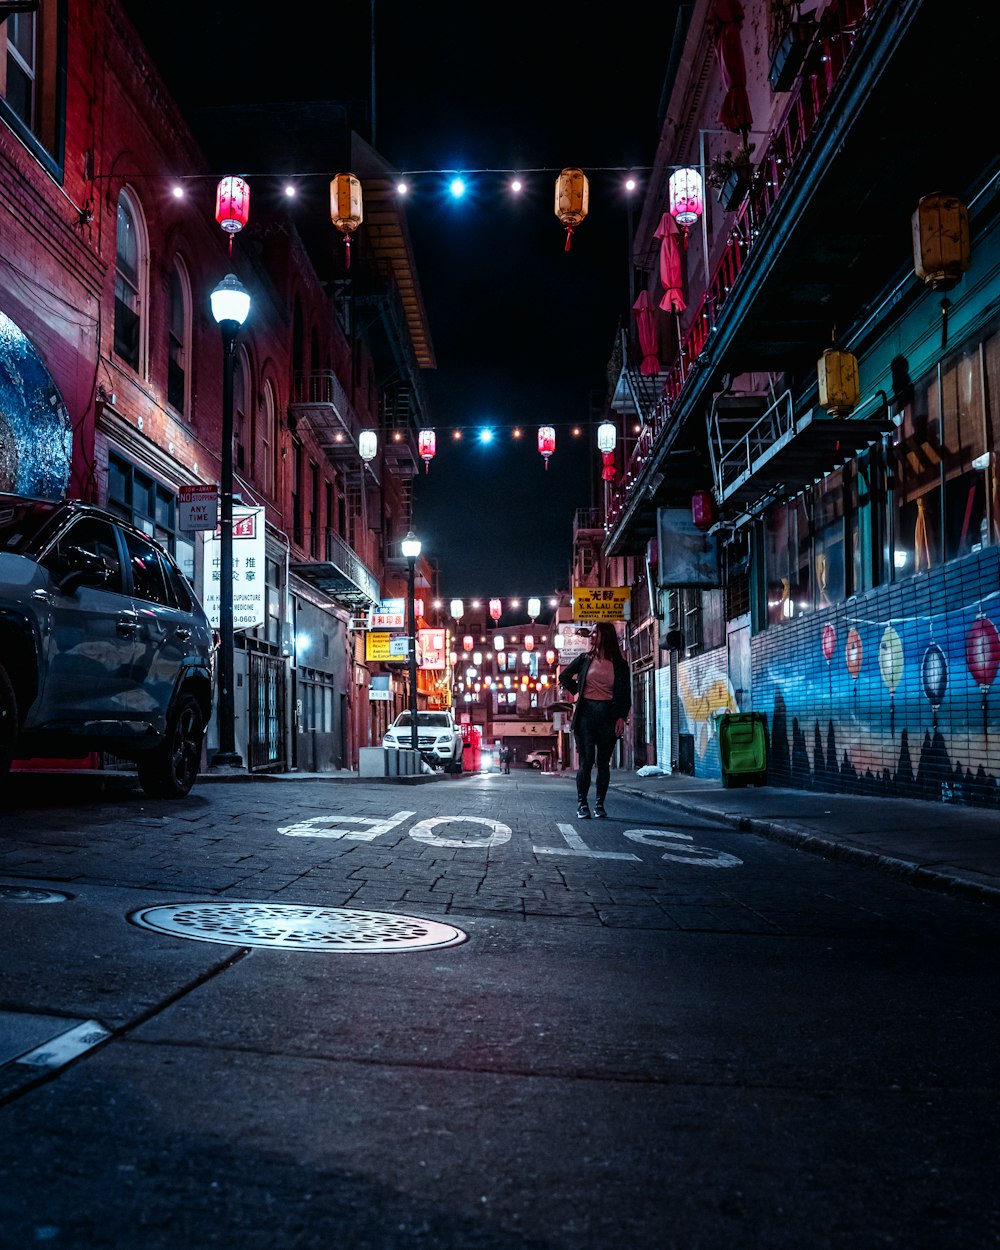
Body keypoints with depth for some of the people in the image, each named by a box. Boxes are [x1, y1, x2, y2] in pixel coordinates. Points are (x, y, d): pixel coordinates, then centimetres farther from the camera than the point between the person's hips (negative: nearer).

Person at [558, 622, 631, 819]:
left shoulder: (619, 664, 6)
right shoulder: (585, 659, 8)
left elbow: (626, 694, 4)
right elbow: (564, 678, 21)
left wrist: (621, 717, -7)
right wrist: (578, 692, 12)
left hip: (608, 714, 0)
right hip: (586, 713, 0)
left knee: (603, 762, 3)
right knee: (586, 760, -5)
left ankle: (600, 804, 11)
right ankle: (582, 804, 1)